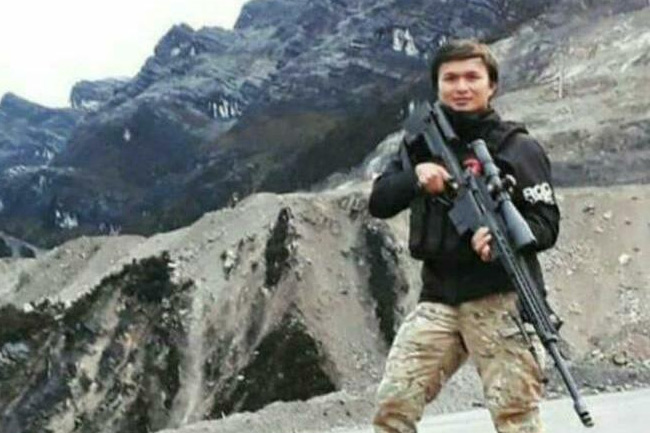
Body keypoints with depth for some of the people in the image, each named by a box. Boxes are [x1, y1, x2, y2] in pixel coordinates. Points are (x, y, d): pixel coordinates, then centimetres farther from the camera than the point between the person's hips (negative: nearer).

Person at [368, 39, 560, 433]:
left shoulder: (518, 147, 1)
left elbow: (548, 224, -3)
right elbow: (379, 203, 6)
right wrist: (415, 176, -14)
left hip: (501, 298, -4)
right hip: (438, 299, 4)